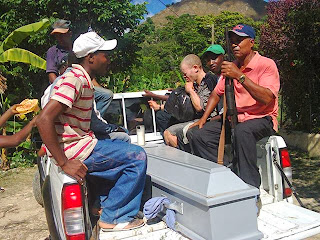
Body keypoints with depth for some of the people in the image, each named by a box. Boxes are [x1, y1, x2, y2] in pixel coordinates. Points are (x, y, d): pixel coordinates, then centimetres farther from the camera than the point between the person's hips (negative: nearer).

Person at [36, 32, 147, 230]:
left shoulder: (85, 80, 13)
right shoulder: (74, 79, -18)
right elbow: (44, 119, -26)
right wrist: (64, 163, -26)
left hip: (81, 143, 10)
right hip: (73, 149, -10)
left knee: (127, 149, 25)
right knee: (137, 156, -10)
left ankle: (105, 203, 25)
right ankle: (112, 217, 0)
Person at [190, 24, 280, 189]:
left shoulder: (266, 64, -7)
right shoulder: (231, 67, 14)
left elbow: (267, 98, -23)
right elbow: (217, 93, 22)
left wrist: (240, 76, -25)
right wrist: (203, 118, 10)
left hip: (262, 119, -6)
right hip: (234, 119, 7)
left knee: (242, 131, -40)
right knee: (199, 136, -14)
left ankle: (251, 187, -31)